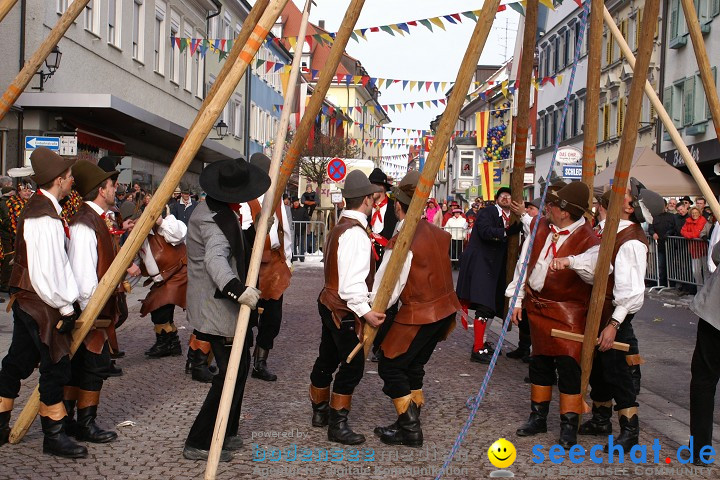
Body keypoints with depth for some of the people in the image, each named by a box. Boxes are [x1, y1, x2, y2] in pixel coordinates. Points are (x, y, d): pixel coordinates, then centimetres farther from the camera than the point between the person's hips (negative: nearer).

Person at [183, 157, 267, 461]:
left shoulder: (211, 210, 10)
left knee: (239, 366, 16)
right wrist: (237, 289, -55)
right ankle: (200, 443, -2)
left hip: (223, 303, 11)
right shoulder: (215, 219, -22)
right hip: (218, 309, -11)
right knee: (232, 371, -7)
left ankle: (224, 433, 25)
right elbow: (215, 258, -41)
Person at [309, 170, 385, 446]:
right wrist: (365, 312, -26)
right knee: (352, 366, -3)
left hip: (330, 304, 10)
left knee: (327, 360, 20)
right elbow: (351, 281, -28)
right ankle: (337, 425, 4)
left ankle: (320, 412, 34)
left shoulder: (340, 227, 11)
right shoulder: (356, 233, -21)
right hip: (345, 310, -10)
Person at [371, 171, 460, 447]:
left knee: (391, 367, 5)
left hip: (419, 316, -8)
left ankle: (410, 430, 8)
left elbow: (387, 289, -20)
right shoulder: (437, 233, 1)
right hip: (445, 309, 8)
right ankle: (410, 423, 27)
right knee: (413, 367, 19)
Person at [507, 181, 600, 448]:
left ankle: (569, 426, 7)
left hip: (568, 312, -6)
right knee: (540, 362, 14)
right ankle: (538, 417, 27)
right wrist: (517, 299, 6)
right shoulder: (541, 226, 1)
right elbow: (524, 263, 7)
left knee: (568, 364, -6)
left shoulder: (587, 240, -18)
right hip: (537, 306, 6)